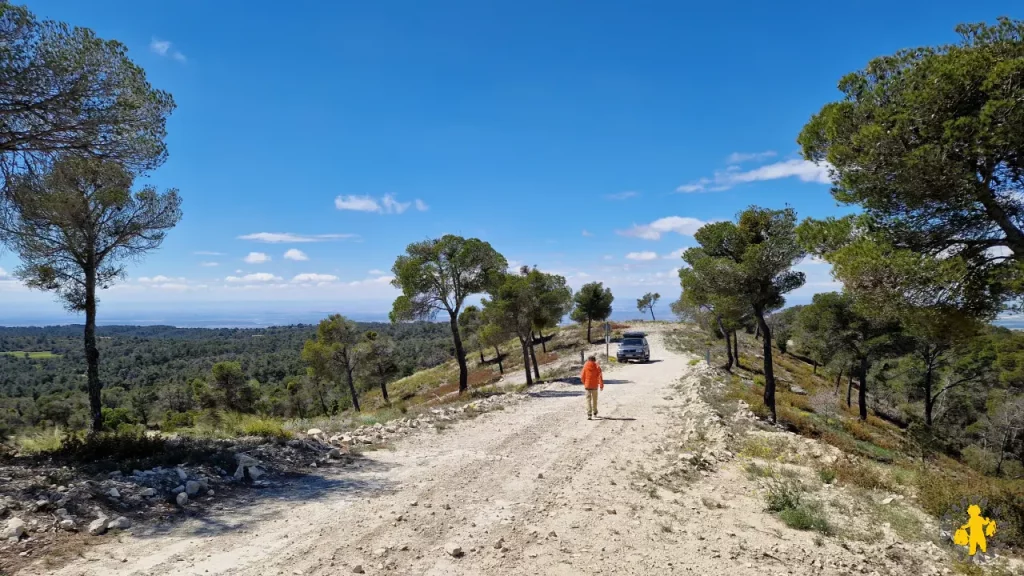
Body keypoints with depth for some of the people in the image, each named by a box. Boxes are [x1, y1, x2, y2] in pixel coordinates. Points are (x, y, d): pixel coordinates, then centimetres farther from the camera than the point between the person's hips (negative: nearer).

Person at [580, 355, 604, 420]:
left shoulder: (585, 366, -2)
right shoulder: (597, 367, -4)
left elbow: (582, 376, 0)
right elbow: (600, 376, -11)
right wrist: (601, 385, -7)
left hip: (587, 386, 0)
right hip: (595, 386, 0)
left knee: (588, 400, 0)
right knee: (594, 400, 17)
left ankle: (589, 414, -12)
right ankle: (594, 413, 30)